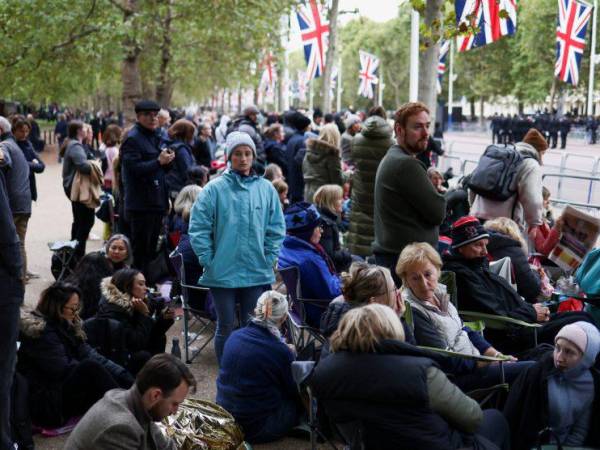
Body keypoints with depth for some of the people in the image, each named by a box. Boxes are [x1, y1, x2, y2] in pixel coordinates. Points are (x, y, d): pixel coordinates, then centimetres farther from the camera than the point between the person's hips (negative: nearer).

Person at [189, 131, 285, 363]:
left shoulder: (266, 189, 3)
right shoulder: (214, 189, -5)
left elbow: (276, 229, 7)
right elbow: (198, 229, -5)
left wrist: (269, 259, 1)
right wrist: (208, 260, -7)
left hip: (257, 272, 2)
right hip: (222, 273, -2)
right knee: (225, 328, 7)